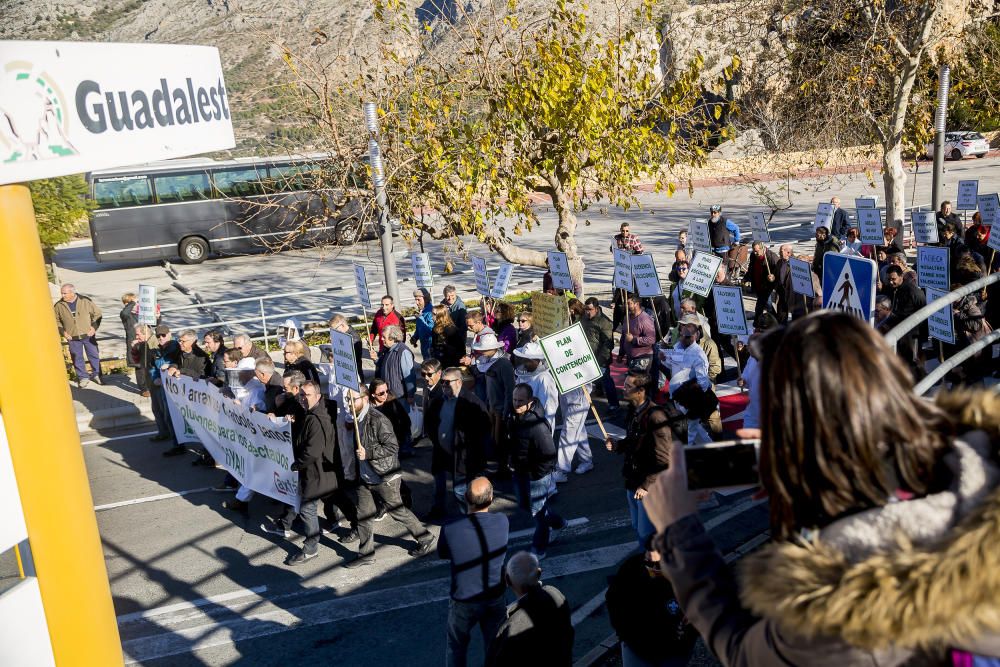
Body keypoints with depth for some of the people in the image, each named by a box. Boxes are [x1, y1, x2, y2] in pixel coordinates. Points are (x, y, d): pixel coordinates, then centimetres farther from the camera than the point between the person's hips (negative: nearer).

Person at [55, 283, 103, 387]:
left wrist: (94, 327, -7)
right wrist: (63, 332, -3)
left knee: (94, 355, 9)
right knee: (77, 358, 6)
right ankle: (83, 377, 20)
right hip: (72, 337, 1)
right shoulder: (59, 306, -4)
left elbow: (97, 314, 2)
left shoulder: (86, 301, -8)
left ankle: (96, 375, 25)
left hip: (88, 335, -1)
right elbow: (56, 321, 8)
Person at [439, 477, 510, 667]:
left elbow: (442, 555, -3)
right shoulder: (503, 522, -19)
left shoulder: (450, 529, -24)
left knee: (457, 646, 23)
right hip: (495, 599, 1)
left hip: (463, 601, -1)